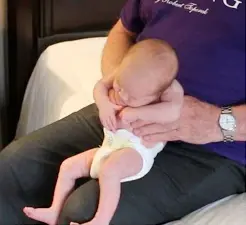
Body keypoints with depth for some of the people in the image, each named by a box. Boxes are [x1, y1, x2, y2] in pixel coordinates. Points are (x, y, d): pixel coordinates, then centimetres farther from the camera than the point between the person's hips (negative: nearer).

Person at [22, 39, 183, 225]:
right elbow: (101, 85, 8)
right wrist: (104, 103, -16)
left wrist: (134, 113, -33)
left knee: (109, 171, -36)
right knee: (68, 167, 9)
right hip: (109, 147, 8)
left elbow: (174, 111, -39)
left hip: (137, 151, -8)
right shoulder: (125, 76, -3)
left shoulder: (170, 88, -21)